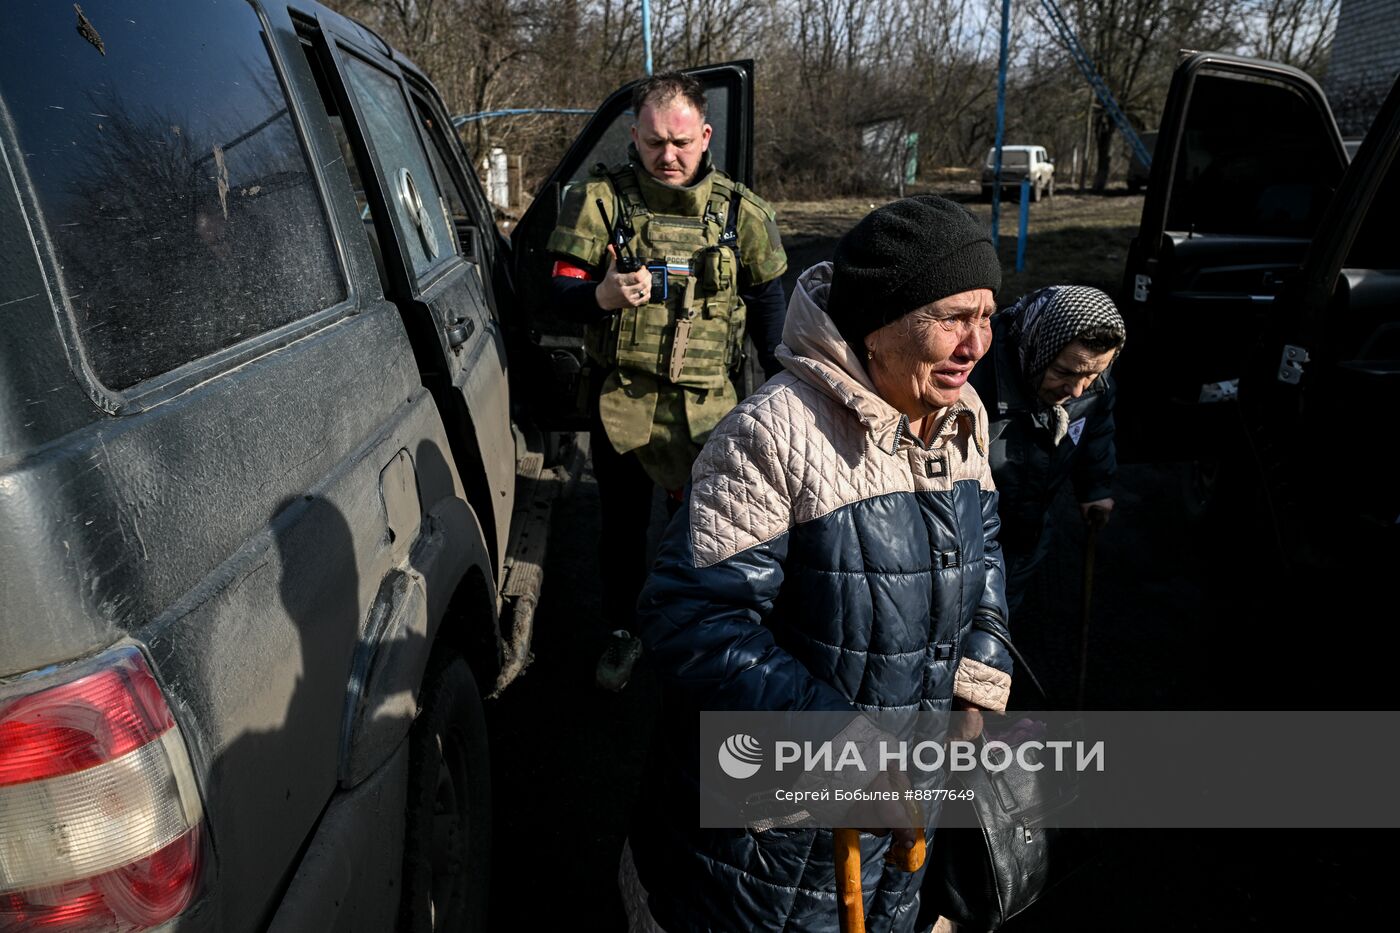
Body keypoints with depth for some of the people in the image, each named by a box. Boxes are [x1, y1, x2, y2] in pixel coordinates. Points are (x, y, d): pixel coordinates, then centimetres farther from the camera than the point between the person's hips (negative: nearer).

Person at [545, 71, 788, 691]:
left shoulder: (739, 209, 3)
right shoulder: (600, 199, -2)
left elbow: (767, 302, 11)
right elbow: (561, 292, -4)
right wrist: (602, 295, -27)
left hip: (706, 404, 0)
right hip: (619, 399, 0)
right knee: (622, 521, 13)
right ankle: (623, 633, 35)